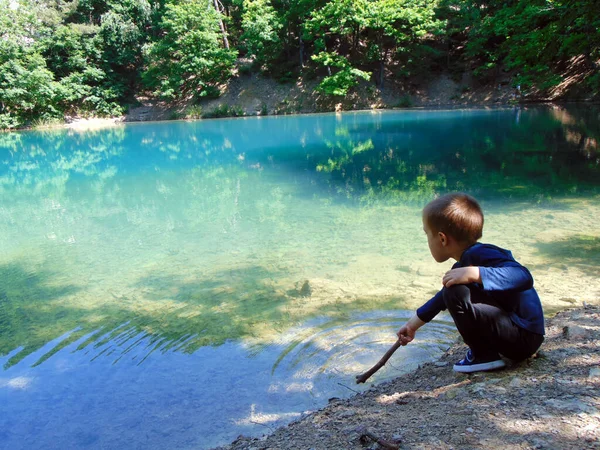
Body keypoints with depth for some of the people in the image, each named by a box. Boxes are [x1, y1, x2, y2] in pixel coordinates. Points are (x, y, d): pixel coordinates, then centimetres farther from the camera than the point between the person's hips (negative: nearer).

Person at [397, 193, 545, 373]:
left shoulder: (481, 255, -22)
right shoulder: (464, 263, 8)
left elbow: (524, 277, -37)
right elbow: (443, 298, 21)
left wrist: (474, 274, -41)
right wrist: (414, 323, 26)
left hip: (525, 336, -10)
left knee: (456, 294, -25)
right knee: (451, 292, 24)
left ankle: (484, 356, -8)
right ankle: (484, 349, 14)